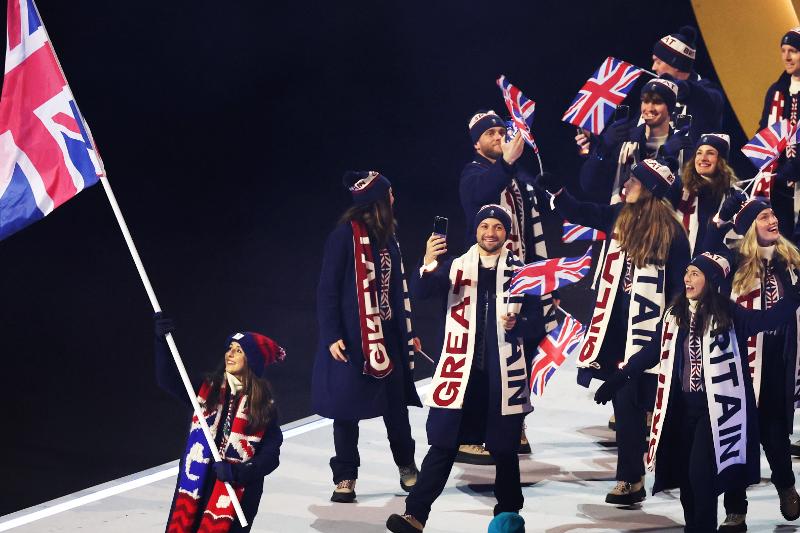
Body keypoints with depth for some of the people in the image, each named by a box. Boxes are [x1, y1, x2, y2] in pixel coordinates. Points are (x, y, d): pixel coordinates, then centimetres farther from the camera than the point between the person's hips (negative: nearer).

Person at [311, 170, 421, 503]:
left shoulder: (387, 238, 10)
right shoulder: (345, 235, -10)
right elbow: (327, 289, -11)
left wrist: (408, 332, 17)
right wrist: (332, 336, -15)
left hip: (387, 333, 6)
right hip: (351, 337, -6)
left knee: (396, 401, 8)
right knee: (348, 406, 2)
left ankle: (407, 467, 26)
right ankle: (345, 479, 12)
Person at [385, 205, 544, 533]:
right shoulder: (455, 267, 5)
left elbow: (537, 324, 8)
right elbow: (422, 292, -11)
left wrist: (517, 325, -14)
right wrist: (429, 264, -31)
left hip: (503, 376, 1)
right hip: (460, 373, -1)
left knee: (504, 450, 9)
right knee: (442, 446, -5)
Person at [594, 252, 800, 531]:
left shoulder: (727, 313, -5)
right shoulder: (674, 315, 9)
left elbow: (768, 319, -14)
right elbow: (651, 352, 14)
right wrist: (617, 380, 13)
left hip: (714, 408, -5)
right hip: (682, 407, 5)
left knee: (701, 472, -11)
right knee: (684, 472, 8)